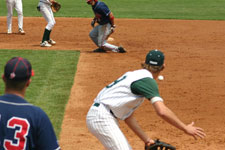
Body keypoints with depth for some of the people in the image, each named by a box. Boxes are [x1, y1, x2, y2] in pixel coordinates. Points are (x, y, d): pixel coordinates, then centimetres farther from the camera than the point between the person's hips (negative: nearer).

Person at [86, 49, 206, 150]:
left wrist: (146, 139, 19)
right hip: (102, 117, -10)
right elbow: (162, 111, -25)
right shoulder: (148, 81, -11)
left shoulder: (135, 76, 18)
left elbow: (127, 116, 20)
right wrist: (185, 128, -17)